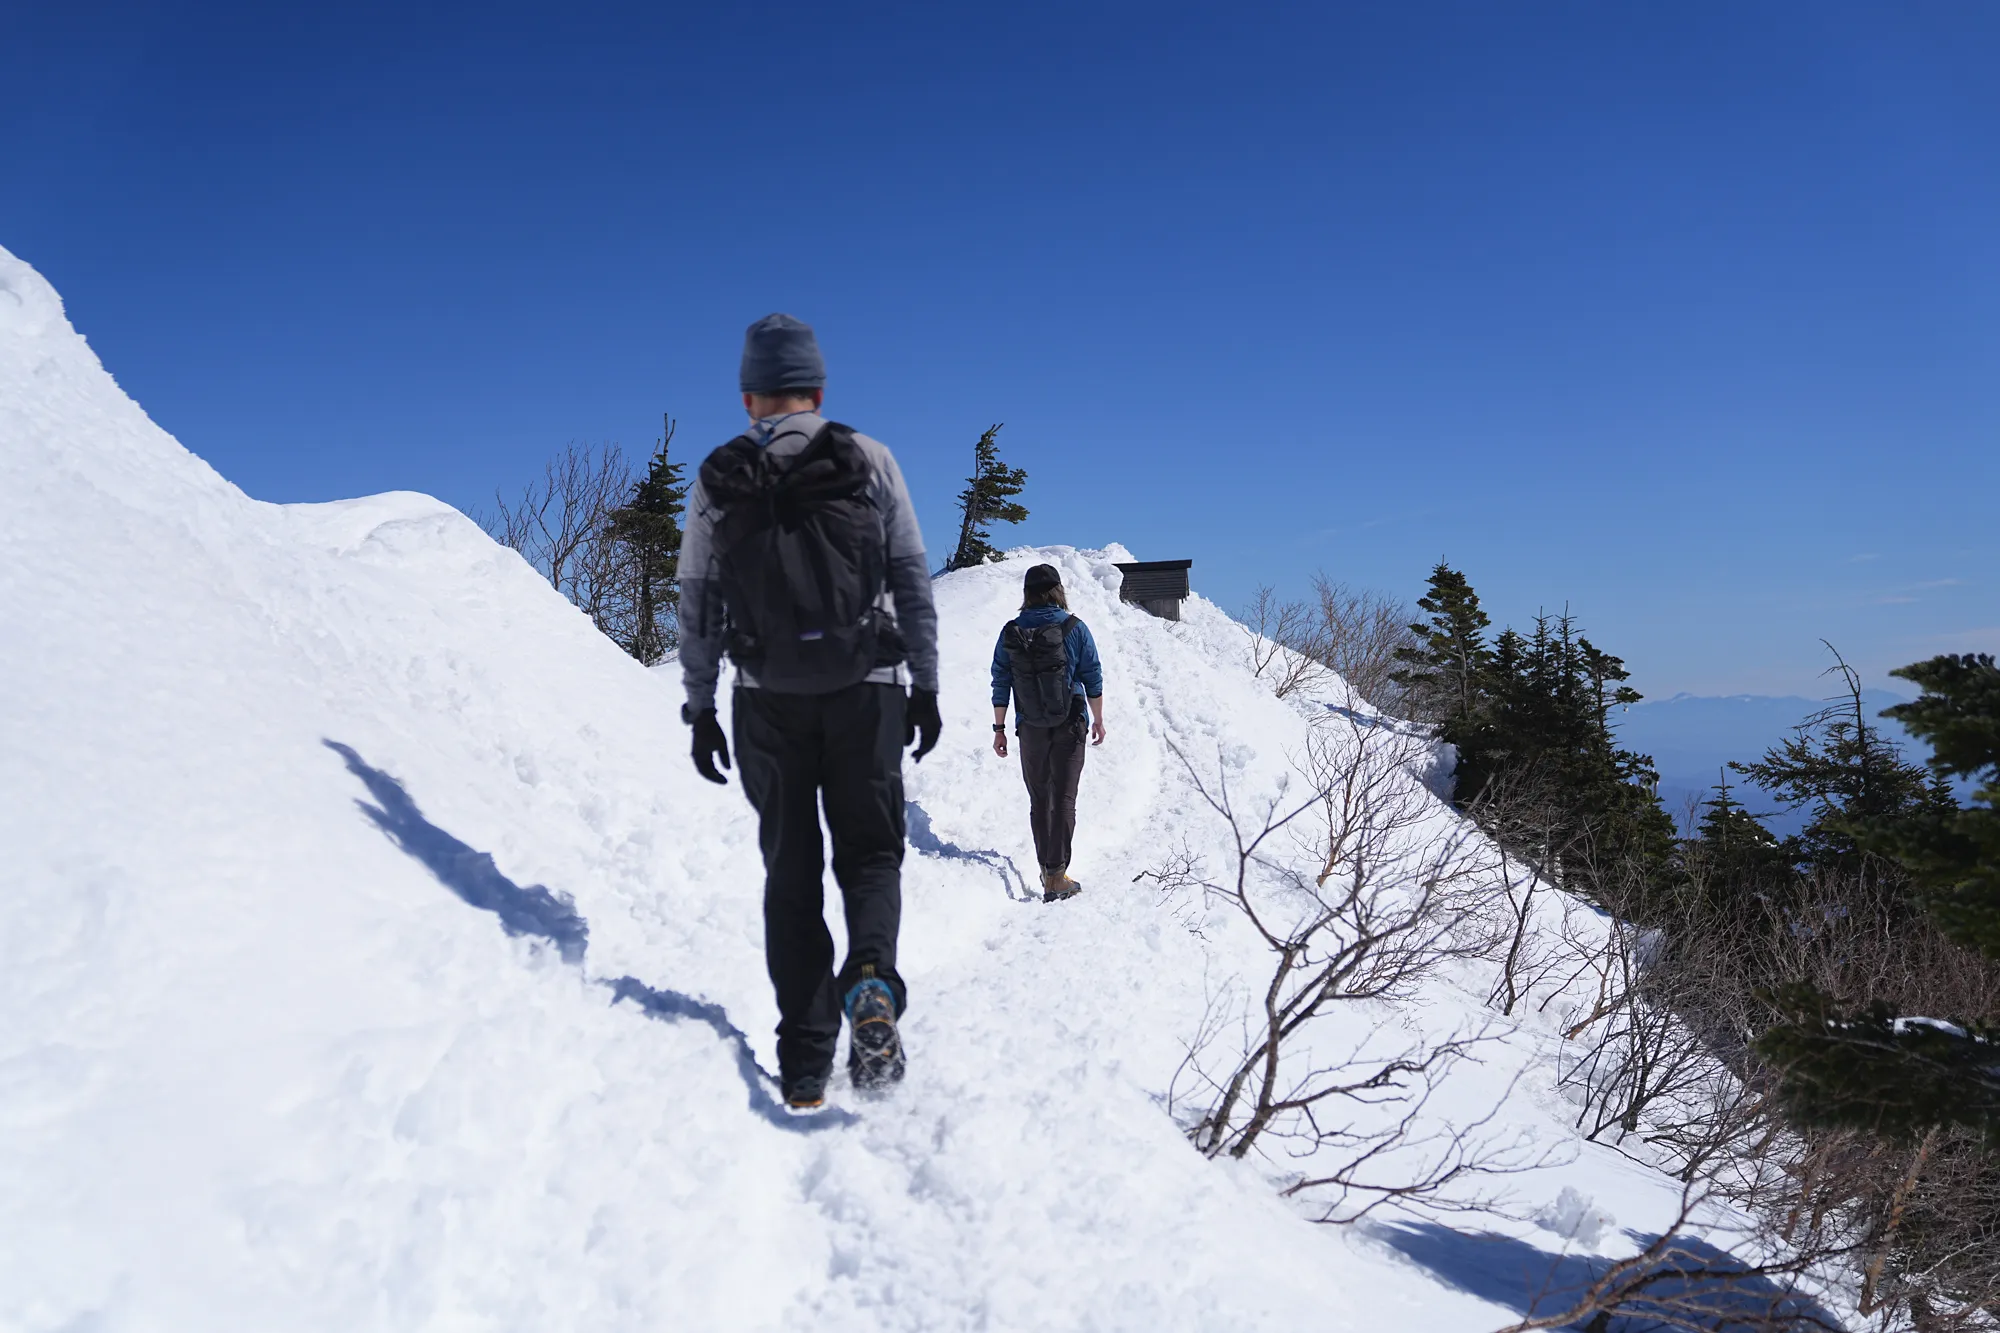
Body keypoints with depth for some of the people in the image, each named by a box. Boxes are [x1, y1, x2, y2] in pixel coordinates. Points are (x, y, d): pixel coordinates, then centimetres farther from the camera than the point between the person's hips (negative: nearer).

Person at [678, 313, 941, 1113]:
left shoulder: (717, 483, 3)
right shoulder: (869, 462, 0)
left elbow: (698, 607, 3)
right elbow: (913, 582, -1)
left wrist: (699, 710, 9)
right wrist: (926, 685, 5)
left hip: (768, 702, 1)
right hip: (865, 693, -1)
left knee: (790, 870, 11)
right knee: (869, 851, 12)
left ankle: (805, 1061, 8)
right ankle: (872, 977, -19)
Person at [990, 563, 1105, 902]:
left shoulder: (1010, 633, -2)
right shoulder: (1074, 628, -6)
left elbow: (1000, 684, 0)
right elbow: (1093, 678, -1)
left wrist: (999, 728, 8)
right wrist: (1098, 720, 10)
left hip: (1030, 730, 2)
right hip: (1068, 727, -2)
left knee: (1039, 801, 14)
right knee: (1063, 800, 1)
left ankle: (1046, 871, 20)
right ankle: (1057, 878, -3)